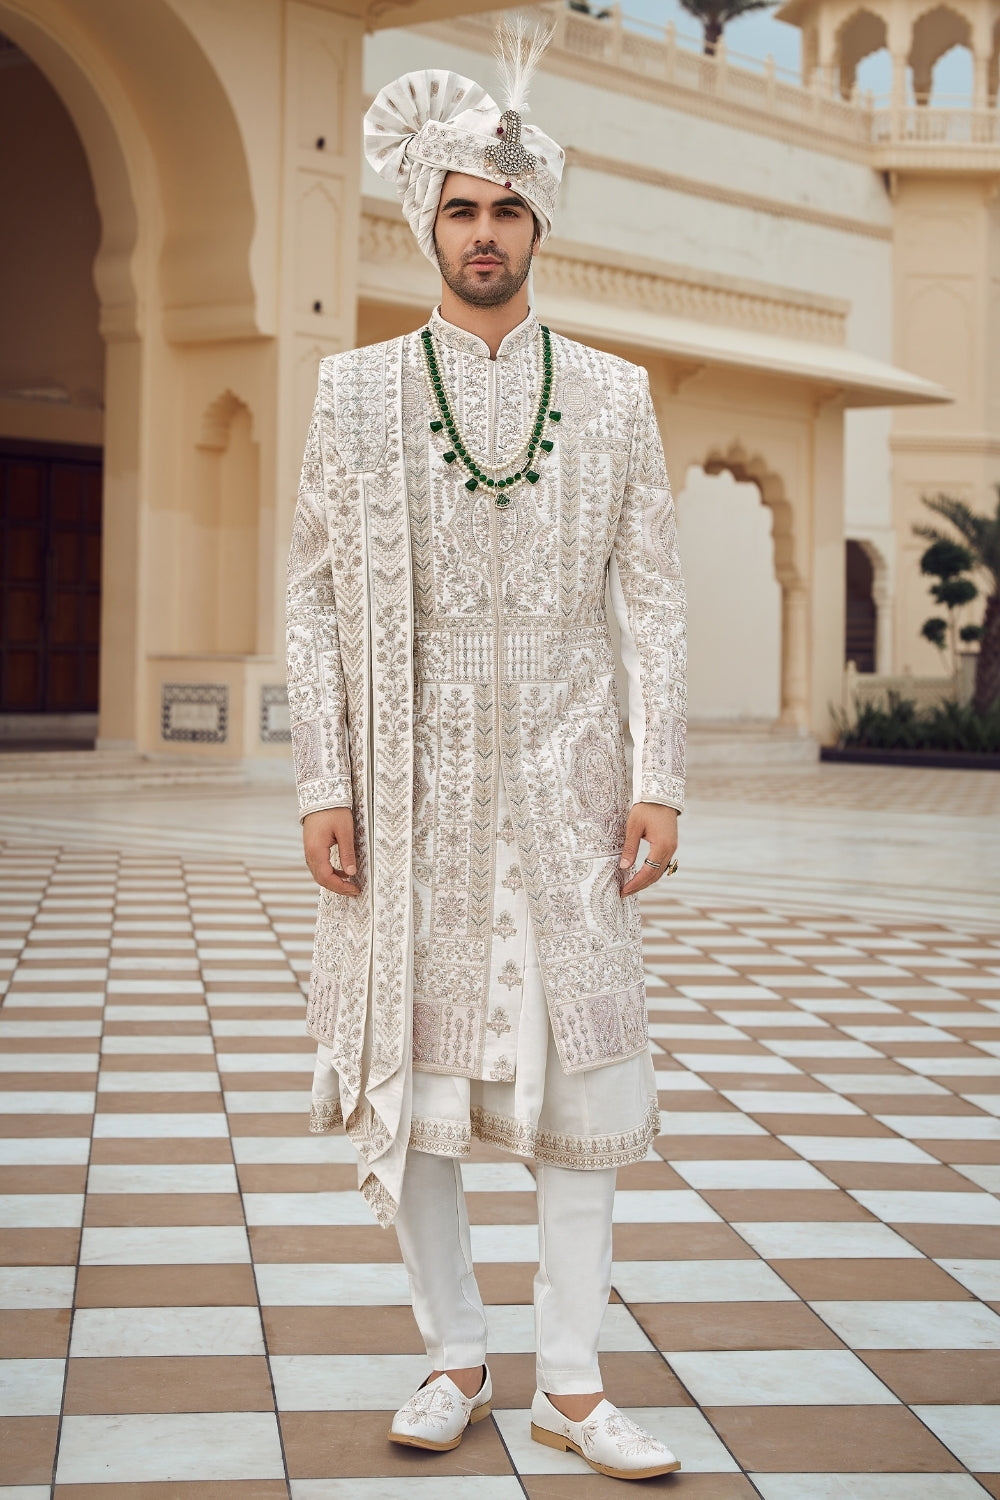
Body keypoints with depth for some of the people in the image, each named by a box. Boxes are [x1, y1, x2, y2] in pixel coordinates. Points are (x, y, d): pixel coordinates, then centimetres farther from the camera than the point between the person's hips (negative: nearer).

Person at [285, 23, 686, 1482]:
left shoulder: (614, 396, 7)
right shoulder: (357, 391, 5)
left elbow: (652, 598, 5)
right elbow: (320, 597, 3)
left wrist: (660, 784, -3)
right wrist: (323, 788, -4)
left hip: (562, 783, 0)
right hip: (408, 781, 0)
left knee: (581, 1070, -1)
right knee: (406, 1066, 4)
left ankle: (572, 1384, 10)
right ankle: (457, 1357, 19)